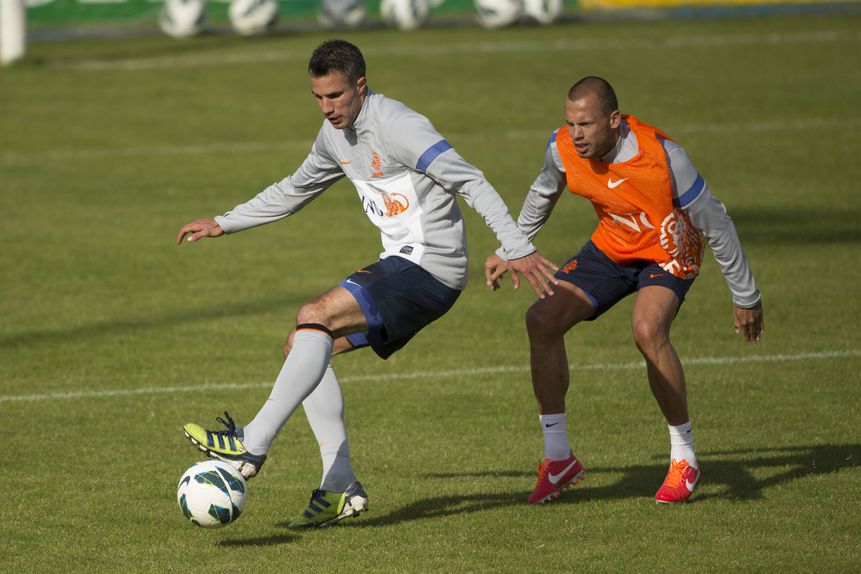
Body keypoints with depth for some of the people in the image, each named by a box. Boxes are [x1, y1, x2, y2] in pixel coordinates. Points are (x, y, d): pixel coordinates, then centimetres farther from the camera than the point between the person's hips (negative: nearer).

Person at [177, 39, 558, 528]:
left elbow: (472, 183, -21)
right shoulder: (336, 134, 12)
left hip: (430, 266, -10)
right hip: (401, 266, 10)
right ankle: (341, 487, 2)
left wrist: (518, 249, -28)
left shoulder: (396, 126, -16)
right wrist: (224, 225, 31)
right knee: (304, 347, 5)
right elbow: (295, 190, 31)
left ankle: (252, 445, -24)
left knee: (314, 318, -23)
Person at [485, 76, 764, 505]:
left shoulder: (662, 156, -32)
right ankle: (558, 458, -1)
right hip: (610, 248, 5)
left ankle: (684, 459, -16)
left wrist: (745, 297, -12)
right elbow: (543, 193, 9)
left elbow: (715, 224, -20)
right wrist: (509, 251, 17)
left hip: (667, 254, -5)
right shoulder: (563, 148, -17)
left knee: (647, 329, -33)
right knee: (542, 320, -13)